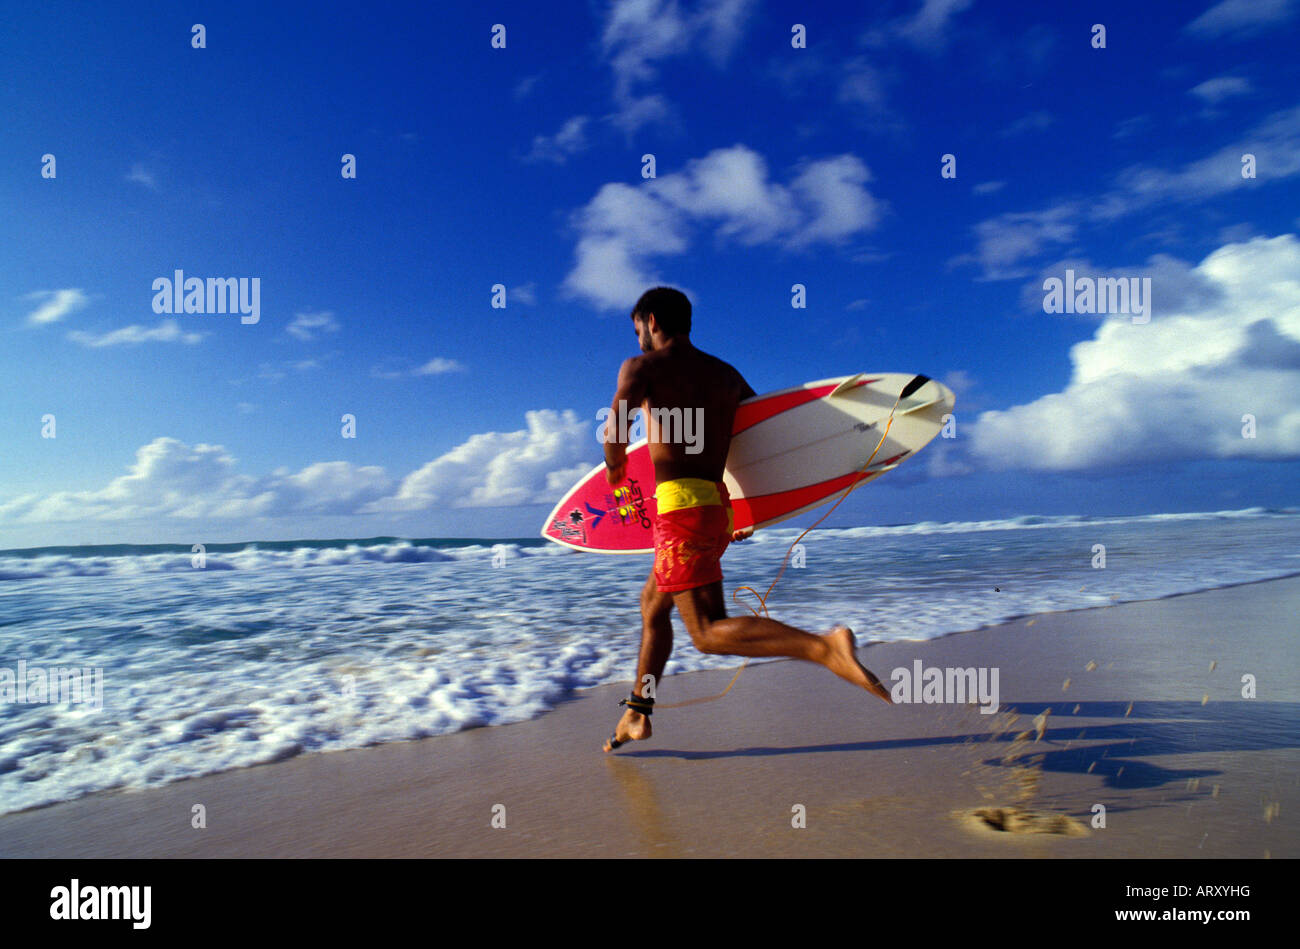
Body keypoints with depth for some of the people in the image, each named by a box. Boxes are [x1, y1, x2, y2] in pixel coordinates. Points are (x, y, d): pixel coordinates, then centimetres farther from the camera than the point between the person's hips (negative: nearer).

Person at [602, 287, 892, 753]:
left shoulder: (641, 367, 2)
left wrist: (615, 470, 6)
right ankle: (637, 713, 31)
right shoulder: (726, 374, 19)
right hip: (720, 507, 8)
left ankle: (825, 647, -31)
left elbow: (615, 428, -15)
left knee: (710, 632, -13)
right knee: (652, 603, 23)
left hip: (680, 505, -8)